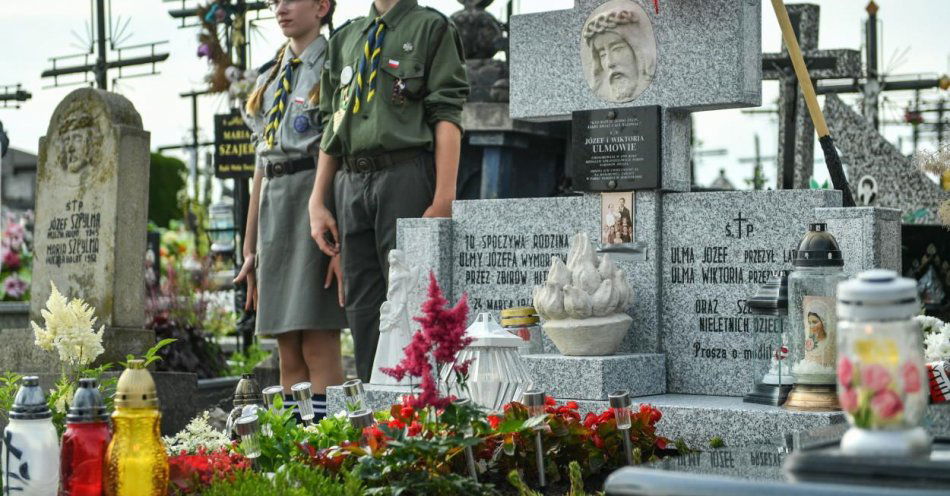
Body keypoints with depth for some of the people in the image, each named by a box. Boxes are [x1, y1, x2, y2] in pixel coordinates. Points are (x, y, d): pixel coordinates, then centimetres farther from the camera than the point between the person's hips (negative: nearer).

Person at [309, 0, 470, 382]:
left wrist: (443, 201, -15)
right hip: (351, 184, 6)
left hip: (406, 177, -6)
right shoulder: (345, 39, 21)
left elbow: (447, 118, -5)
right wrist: (317, 203, 13)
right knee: (362, 307, 6)